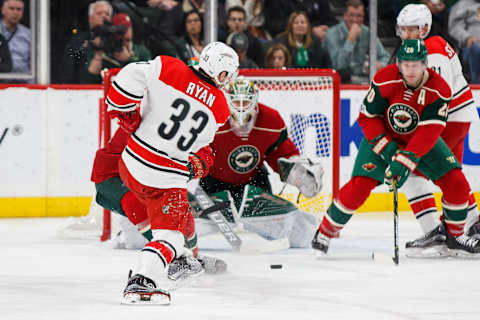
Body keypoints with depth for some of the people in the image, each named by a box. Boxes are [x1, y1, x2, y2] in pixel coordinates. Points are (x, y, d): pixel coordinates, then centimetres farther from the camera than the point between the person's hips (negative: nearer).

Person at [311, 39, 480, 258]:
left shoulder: (439, 89, -24)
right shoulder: (385, 80, -25)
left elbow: (429, 133, -29)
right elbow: (367, 117, -17)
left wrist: (405, 161, -38)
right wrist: (388, 149, -27)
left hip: (423, 141, 2)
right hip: (382, 136, -2)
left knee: (455, 181, -10)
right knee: (360, 186, -18)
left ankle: (455, 236, 9)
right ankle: (327, 230, 0)